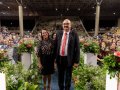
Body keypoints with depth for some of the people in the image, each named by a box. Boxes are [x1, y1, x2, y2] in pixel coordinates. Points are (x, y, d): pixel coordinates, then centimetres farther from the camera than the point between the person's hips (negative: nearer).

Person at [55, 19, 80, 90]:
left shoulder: (74, 34, -6)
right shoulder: (58, 33, 4)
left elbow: (77, 48, -8)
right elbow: (55, 46, 6)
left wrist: (76, 61, -11)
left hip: (69, 59, -3)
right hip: (60, 58, 3)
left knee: (68, 77, 14)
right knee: (60, 76, 19)